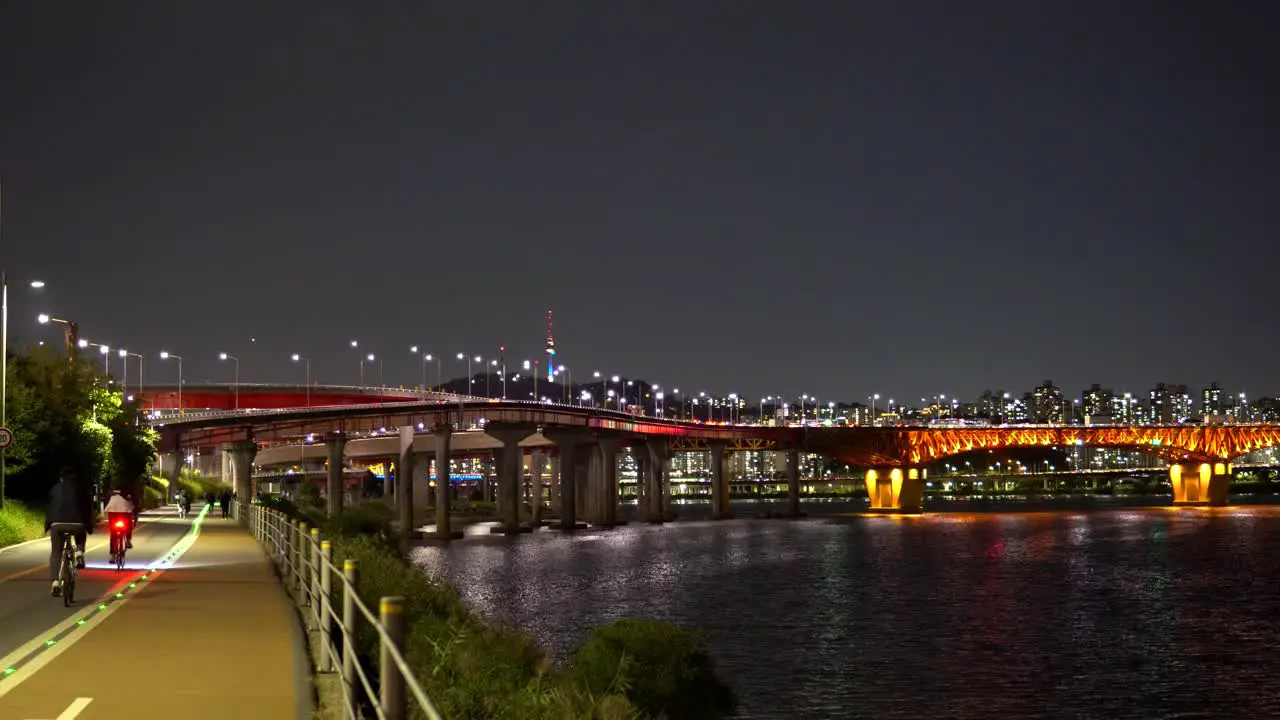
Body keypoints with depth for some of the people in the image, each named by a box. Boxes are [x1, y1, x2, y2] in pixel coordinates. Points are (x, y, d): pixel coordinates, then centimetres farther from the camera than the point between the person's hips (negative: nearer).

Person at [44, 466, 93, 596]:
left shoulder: (55, 489, 20)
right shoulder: (78, 488, 15)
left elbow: (49, 507, 20)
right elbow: (87, 506, 12)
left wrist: (47, 524, 24)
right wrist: (89, 525, 16)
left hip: (57, 523, 1)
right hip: (76, 523, 0)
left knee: (56, 552, 9)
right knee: (80, 538, 33)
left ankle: (55, 581, -3)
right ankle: (79, 554, 5)